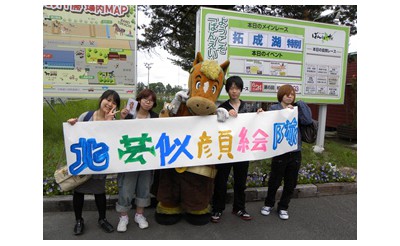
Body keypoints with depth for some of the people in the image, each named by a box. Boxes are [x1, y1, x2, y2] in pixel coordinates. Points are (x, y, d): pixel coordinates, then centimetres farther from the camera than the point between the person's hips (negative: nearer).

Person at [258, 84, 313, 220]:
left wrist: (301, 104, -5)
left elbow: (308, 120, -8)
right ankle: (269, 204, 31)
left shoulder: (296, 109, 9)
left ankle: (283, 207, 30)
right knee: (274, 181, 8)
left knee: (291, 183, 12)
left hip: (295, 152, 4)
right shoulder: (274, 108, 0)